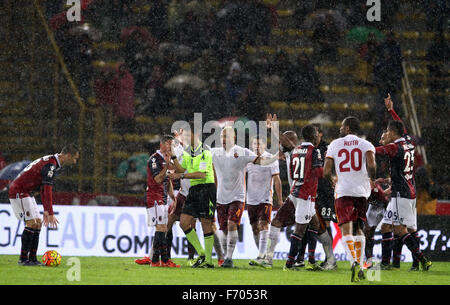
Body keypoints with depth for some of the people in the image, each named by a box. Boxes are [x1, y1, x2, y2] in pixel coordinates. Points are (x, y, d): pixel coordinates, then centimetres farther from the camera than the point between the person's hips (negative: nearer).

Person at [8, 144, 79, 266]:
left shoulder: (55, 164, 11)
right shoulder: (50, 164, -22)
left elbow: (44, 188, 18)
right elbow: (47, 190, -27)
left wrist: (46, 211, 17)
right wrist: (51, 214, -27)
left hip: (26, 192, 10)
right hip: (18, 191, -10)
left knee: (38, 223, 5)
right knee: (32, 223, -14)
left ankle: (32, 258, 4)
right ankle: (23, 259, -10)